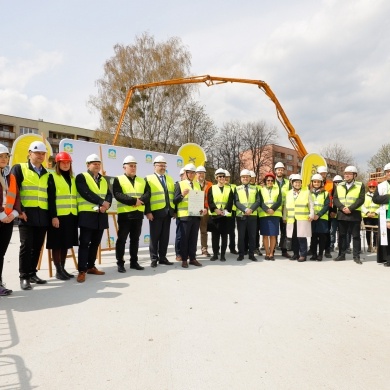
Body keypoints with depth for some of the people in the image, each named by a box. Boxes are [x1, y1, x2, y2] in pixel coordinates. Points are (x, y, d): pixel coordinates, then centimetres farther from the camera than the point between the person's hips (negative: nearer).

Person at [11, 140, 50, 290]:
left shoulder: (46, 174, 17)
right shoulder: (19, 168, 3)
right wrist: (19, 210, -14)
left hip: (43, 215, 4)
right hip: (27, 213, -4)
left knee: (37, 246, 8)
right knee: (26, 245, -4)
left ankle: (32, 273, 20)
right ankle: (24, 276, 8)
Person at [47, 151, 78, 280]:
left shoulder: (73, 179, 17)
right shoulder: (52, 177, -1)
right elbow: (51, 198, -9)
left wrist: (77, 214, 11)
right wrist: (53, 216, -17)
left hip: (71, 216, 6)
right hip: (58, 216, -6)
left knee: (66, 244, 10)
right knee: (57, 244, 0)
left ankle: (62, 268, 19)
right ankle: (58, 270, 7)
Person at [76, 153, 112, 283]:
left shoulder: (103, 180, 19)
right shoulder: (81, 177, 0)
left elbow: (109, 195, 9)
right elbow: (86, 193, -15)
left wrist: (106, 205, -12)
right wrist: (102, 202, -17)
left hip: (101, 216, 6)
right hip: (87, 215, -6)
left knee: (95, 243, 11)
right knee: (84, 243, -5)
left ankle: (91, 267, 22)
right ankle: (82, 271, 0)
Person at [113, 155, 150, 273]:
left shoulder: (142, 181, 15)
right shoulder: (118, 179, 1)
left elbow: (147, 194, 2)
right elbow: (118, 195, -13)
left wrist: (140, 201, -19)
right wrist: (134, 200, -20)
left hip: (138, 213, 4)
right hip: (125, 213, -4)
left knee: (135, 239, 11)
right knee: (122, 239, 0)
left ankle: (134, 262, 19)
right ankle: (120, 263, 8)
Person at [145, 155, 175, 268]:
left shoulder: (170, 179, 17)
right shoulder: (149, 179, 0)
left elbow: (173, 195, 15)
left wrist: (174, 210, 8)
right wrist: (148, 211, -14)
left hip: (168, 212, 5)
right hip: (155, 212, -5)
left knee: (165, 236, 8)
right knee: (155, 236, 1)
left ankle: (162, 257, 17)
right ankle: (154, 259, 11)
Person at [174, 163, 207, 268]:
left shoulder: (197, 184, 14)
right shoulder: (179, 184, -1)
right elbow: (175, 200, -6)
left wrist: (204, 208, -2)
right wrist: (182, 195, -24)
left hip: (196, 215, 5)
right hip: (185, 215, -4)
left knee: (193, 238, 9)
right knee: (184, 238, 0)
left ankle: (192, 258, 17)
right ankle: (184, 259, 9)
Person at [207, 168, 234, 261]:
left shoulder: (229, 188, 11)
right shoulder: (212, 188, 9)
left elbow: (230, 202, 0)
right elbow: (210, 201, -2)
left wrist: (225, 210, -16)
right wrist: (216, 210, -17)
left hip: (226, 215, 0)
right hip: (214, 215, 0)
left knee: (224, 235, 2)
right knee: (215, 235, 2)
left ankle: (223, 254, 9)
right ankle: (215, 254, 11)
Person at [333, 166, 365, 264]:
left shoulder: (360, 185, 2)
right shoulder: (339, 186, 11)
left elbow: (361, 199, -8)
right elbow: (335, 199, 3)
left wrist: (350, 208, -17)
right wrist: (342, 208, -13)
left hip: (354, 214, -3)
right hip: (341, 214, 3)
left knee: (356, 236, 2)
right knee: (342, 235, 7)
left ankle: (356, 256, 9)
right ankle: (341, 255, 16)